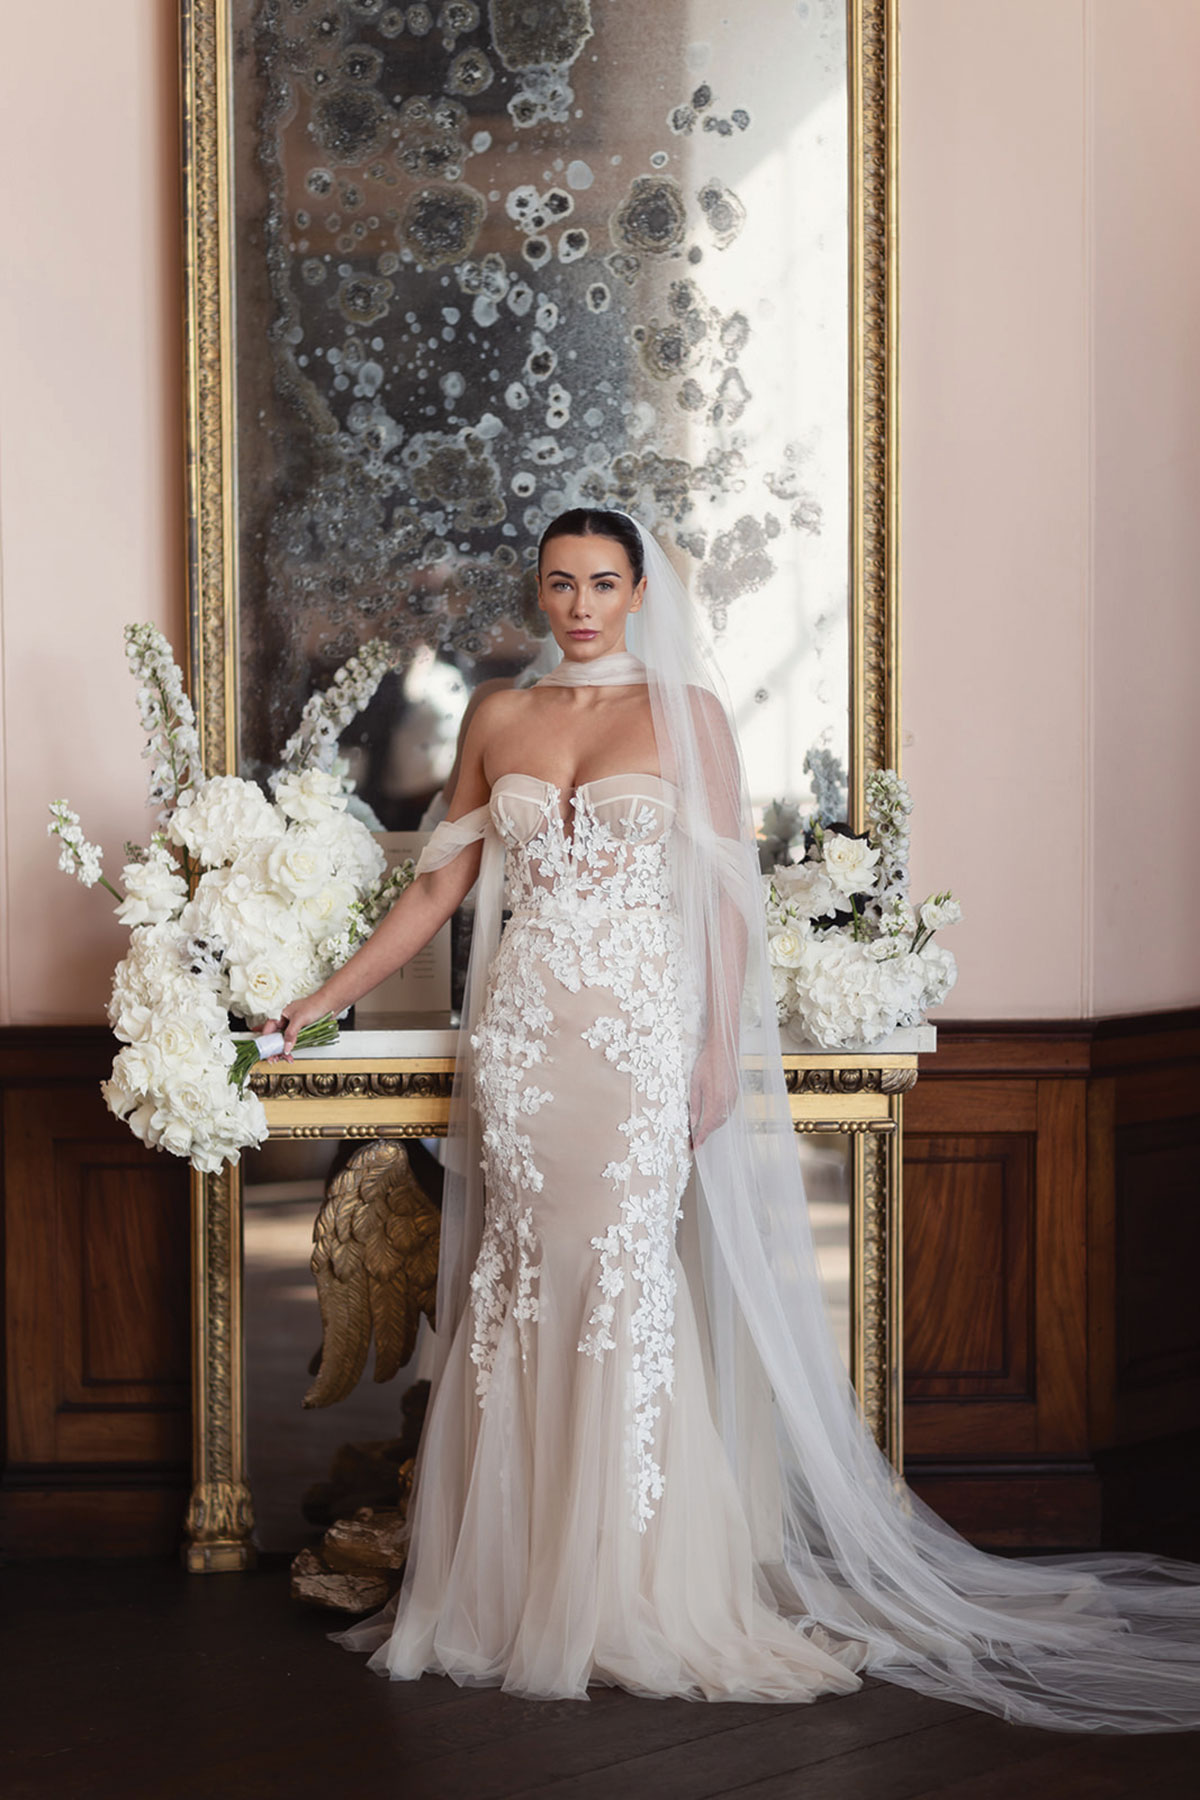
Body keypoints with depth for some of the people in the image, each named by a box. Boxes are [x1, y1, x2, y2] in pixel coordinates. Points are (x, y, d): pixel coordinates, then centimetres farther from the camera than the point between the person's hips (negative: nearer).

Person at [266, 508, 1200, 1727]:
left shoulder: (686, 712, 3)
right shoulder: (499, 722, 12)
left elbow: (726, 893, 0)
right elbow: (440, 883, 15)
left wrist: (720, 1049, -8)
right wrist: (329, 995, 11)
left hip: (638, 1031, -3)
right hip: (521, 1033, 3)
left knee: (623, 1290, -8)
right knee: (520, 1297, 2)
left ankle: (638, 1595, 2)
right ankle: (520, 1590, 10)